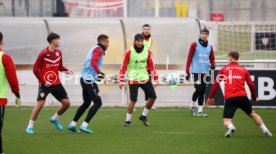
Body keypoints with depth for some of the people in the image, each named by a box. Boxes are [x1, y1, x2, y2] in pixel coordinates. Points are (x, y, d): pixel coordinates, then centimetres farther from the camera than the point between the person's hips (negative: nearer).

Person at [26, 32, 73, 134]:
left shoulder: (58, 53, 5)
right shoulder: (43, 53, -14)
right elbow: (35, 70, -11)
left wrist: (67, 71, -3)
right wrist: (44, 81, -18)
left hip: (56, 83, 6)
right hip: (45, 84, -6)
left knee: (66, 103, 2)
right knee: (40, 103, -16)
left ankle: (55, 119, 27)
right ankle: (30, 126, -3)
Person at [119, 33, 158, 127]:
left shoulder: (147, 52, 1)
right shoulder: (129, 52, -10)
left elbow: (151, 66, 9)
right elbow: (123, 67, -6)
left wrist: (155, 78, 4)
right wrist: (121, 81, -8)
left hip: (145, 78, 5)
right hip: (133, 80, -5)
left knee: (153, 97, -1)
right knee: (133, 100, -11)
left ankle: (143, 116, 17)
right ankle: (128, 120, 3)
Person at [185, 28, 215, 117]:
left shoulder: (209, 47, 11)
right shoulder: (194, 45, -2)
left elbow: (212, 58, 20)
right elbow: (189, 58, -3)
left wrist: (212, 64, -4)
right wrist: (187, 72, -7)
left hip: (205, 72, 4)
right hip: (197, 71, -4)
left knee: (202, 91, 3)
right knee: (199, 90, -12)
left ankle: (200, 111, 6)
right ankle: (192, 106, 10)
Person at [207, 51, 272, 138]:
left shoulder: (224, 69, 11)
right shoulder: (244, 70, 14)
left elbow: (216, 84, 6)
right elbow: (251, 85, 10)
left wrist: (210, 97, 12)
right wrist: (254, 98, 25)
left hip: (229, 98, -2)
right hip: (242, 96, 2)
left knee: (226, 120, 1)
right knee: (252, 114, 25)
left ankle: (231, 127, -34)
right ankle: (265, 130, 20)